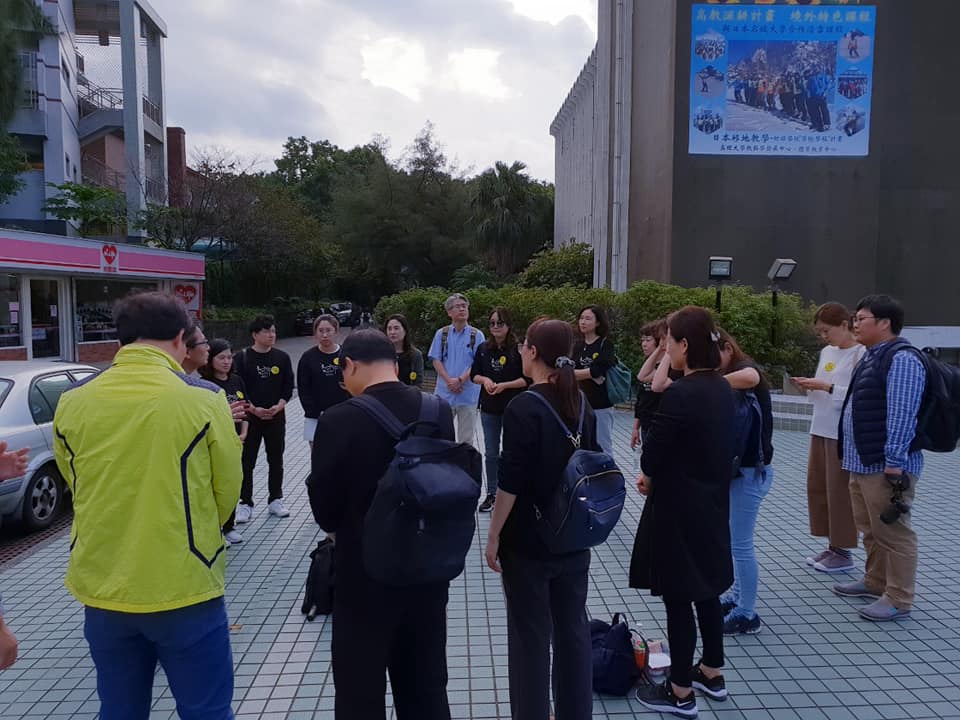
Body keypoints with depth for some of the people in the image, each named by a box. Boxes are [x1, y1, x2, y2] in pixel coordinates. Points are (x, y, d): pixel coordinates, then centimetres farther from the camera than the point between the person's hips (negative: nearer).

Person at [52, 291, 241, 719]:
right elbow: (227, 494, -3)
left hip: (101, 590, 4)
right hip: (185, 589, -4)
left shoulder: (72, 401, -2)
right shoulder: (202, 398, -13)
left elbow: (75, 486, 12)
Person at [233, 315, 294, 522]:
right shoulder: (242, 357, -3)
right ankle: (245, 503, 13)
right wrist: (253, 409, -15)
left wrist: (278, 406, -12)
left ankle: (275, 500, 23)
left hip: (276, 416, 2)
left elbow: (288, 386, 4)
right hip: (249, 417, -2)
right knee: (246, 461, 2)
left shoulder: (282, 357, 4)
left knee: (276, 460, 10)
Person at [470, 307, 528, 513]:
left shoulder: (518, 349, -8)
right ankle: (491, 494, 22)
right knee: (490, 453, 11)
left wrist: (504, 385, -19)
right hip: (489, 407, 4)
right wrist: (485, 380, -12)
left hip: (512, 407, -4)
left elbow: (527, 379, -9)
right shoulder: (483, 349, 6)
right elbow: (474, 375, 9)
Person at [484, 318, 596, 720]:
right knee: (573, 627, 16)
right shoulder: (581, 403, 3)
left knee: (530, 634, 7)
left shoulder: (523, 407, -18)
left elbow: (511, 482, -19)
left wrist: (493, 536, -9)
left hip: (528, 539, -6)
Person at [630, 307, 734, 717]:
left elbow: (652, 453, -17)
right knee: (707, 591, 21)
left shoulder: (681, 394, -23)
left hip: (679, 508, -9)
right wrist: (656, 475, 5)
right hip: (712, 502, 9)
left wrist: (647, 476, 5)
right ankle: (712, 673, 37)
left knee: (678, 598, 4)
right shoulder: (722, 389, 4)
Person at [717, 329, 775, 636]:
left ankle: (747, 614, 10)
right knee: (736, 540, 19)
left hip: (751, 470, -9)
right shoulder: (727, 378, 14)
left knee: (741, 543, -2)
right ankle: (738, 596, 33)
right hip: (736, 468, 9)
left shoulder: (745, 368, -14)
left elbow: (750, 378, -40)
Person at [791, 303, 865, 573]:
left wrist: (826, 386, -22)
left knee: (840, 491, 0)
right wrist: (810, 386, -1)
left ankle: (843, 552, 14)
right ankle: (832, 546, 23)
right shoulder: (826, 352, 12)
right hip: (821, 429, 8)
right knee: (817, 487, 11)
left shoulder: (862, 354, -11)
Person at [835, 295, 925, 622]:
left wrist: (894, 463, -24)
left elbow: (901, 416, -22)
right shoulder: (870, 358, 15)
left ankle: (898, 599, 12)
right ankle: (875, 581, 35)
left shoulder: (901, 360, -17)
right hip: (862, 462, 10)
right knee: (870, 529, 20)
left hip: (885, 465, -10)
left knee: (892, 532, 1)